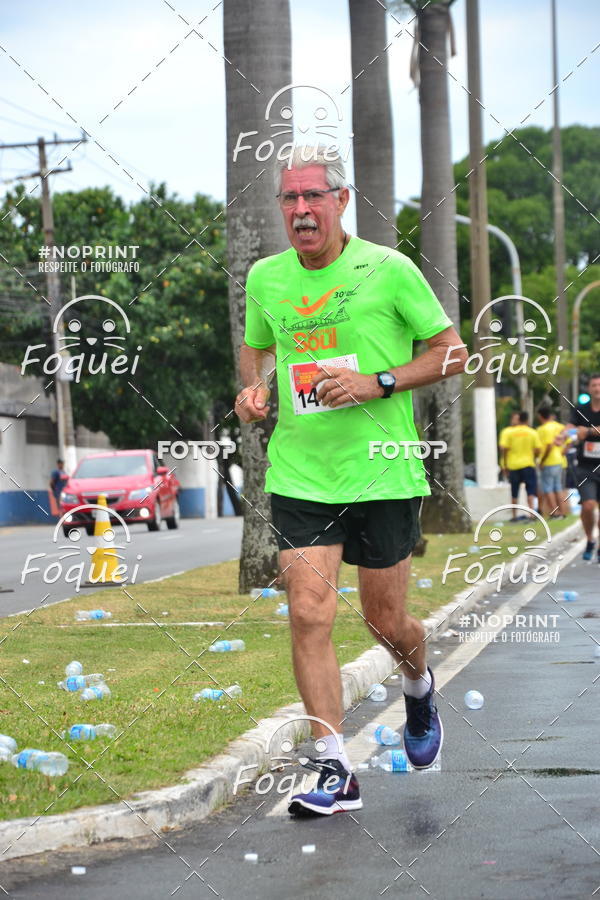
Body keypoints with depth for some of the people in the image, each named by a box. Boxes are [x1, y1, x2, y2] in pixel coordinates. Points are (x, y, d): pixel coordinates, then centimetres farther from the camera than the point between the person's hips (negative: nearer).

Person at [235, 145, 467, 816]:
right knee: (309, 615, -11)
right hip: (299, 477, 2)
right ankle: (334, 771, -5)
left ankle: (418, 687, 44)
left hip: (383, 476, -2)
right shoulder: (265, 278, 5)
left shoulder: (388, 269, -7)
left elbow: (451, 352, -1)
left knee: (386, 623, 8)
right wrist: (252, 388, 2)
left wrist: (378, 383, -15)